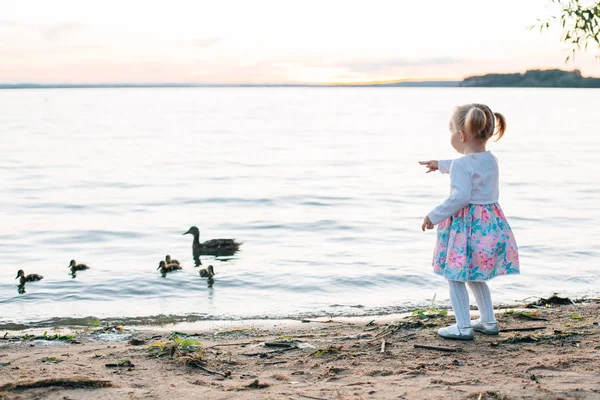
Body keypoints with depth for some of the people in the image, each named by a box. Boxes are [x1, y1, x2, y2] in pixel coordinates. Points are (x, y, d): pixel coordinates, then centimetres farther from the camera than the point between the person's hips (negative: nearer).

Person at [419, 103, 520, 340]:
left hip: (466, 225, -9)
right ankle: (488, 321, 28)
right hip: (491, 222, 9)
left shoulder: (461, 164, -18)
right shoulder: (490, 160, 10)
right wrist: (441, 165, 44)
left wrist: (434, 216, -17)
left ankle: (463, 327, 4)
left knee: (455, 276, 3)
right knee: (475, 276, 23)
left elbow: (460, 197, -26)